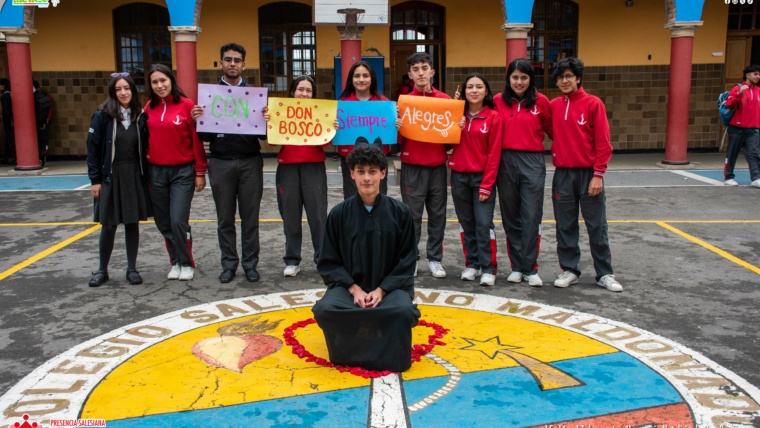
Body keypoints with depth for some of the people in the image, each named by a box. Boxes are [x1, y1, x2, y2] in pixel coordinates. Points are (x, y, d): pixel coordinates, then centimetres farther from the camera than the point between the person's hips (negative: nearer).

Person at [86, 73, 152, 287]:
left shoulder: (140, 116, 3)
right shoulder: (102, 116, -5)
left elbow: (145, 147, 6)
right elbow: (93, 148, -4)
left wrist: (146, 175, 1)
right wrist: (95, 180, -7)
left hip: (135, 177, 2)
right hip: (110, 177, -2)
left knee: (132, 223, 8)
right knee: (109, 225, 4)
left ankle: (132, 269, 20)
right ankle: (102, 270, 20)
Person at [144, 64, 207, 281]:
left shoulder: (186, 104, -6)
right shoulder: (149, 107, 5)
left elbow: (196, 139, -5)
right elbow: (145, 139, 10)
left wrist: (200, 172, -5)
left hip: (183, 171, -4)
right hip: (156, 172, 4)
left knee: (178, 221, -8)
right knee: (164, 223, 9)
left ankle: (187, 264, 10)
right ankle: (176, 262, 24)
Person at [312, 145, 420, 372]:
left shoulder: (400, 212, -2)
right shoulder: (339, 214, -1)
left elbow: (406, 261, 0)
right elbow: (329, 262, 2)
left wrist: (381, 290, -13)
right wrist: (354, 289, -13)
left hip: (390, 285, -1)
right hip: (349, 284, 1)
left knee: (403, 310, -34)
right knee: (324, 309, -31)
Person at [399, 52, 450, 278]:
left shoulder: (445, 100, 5)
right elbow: (399, 140, 2)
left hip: (438, 166, 2)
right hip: (412, 167, -2)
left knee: (438, 215, 8)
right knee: (412, 216, 3)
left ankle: (435, 259, 18)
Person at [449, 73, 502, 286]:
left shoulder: (493, 117, -3)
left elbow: (494, 154, -6)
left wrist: (486, 186, -10)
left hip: (482, 177, -4)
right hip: (459, 176, 4)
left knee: (484, 224, -7)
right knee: (466, 223, 9)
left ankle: (488, 269, 0)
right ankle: (472, 264, 19)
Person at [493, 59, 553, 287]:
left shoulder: (541, 101, 1)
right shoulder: (498, 101, 3)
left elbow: (551, 129, 9)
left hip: (533, 162, -1)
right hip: (506, 162, 2)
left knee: (531, 217, -1)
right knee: (511, 217, 8)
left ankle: (530, 268, 8)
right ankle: (517, 266, 18)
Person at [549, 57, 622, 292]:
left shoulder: (593, 104, -4)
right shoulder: (553, 106, 6)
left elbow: (603, 142, -7)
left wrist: (598, 174, -11)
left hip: (589, 174, -3)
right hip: (562, 175, 3)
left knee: (597, 226, 4)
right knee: (565, 226, 8)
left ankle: (605, 273, 13)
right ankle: (569, 270, 19)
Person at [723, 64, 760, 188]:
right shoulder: (738, 88, -5)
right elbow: (729, 104, -18)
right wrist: (739, 93, -29)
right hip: (737, 128, -4)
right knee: (732, 154, 6)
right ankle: (728, 177, 17)